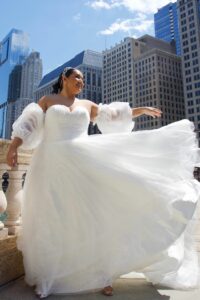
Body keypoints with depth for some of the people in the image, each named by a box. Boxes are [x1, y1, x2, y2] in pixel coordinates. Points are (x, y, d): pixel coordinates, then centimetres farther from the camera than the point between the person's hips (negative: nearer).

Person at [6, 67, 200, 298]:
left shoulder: (87, 105, 20)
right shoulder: (47, 101, 13)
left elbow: (113, 116, 25)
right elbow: (29, 124, 2)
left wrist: (141, 110, 26)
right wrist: (13, 147, -13)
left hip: (81, 164, 2)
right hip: (51, 165, -2)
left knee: (92, 216, -4)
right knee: (50, 221, 0)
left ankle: (98, 275, 11)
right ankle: (45, 279, 17)